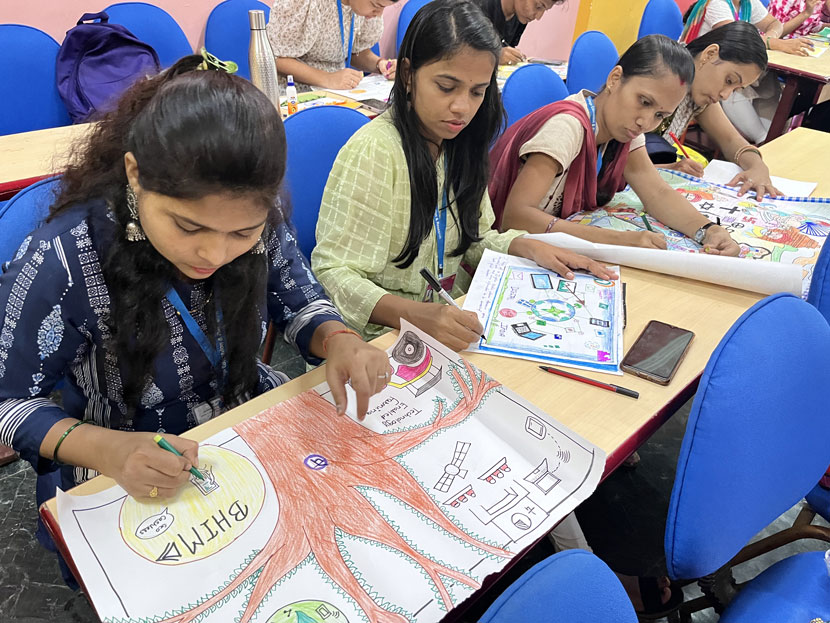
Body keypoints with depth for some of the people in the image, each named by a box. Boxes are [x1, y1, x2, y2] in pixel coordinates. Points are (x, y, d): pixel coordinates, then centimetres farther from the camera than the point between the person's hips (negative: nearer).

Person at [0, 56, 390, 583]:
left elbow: (301, 304, 1)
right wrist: (104, 449, -30)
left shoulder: (263, 223, -15)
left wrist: (339, 340, -23)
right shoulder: (60, 264, -25)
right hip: (124, 480, -2)